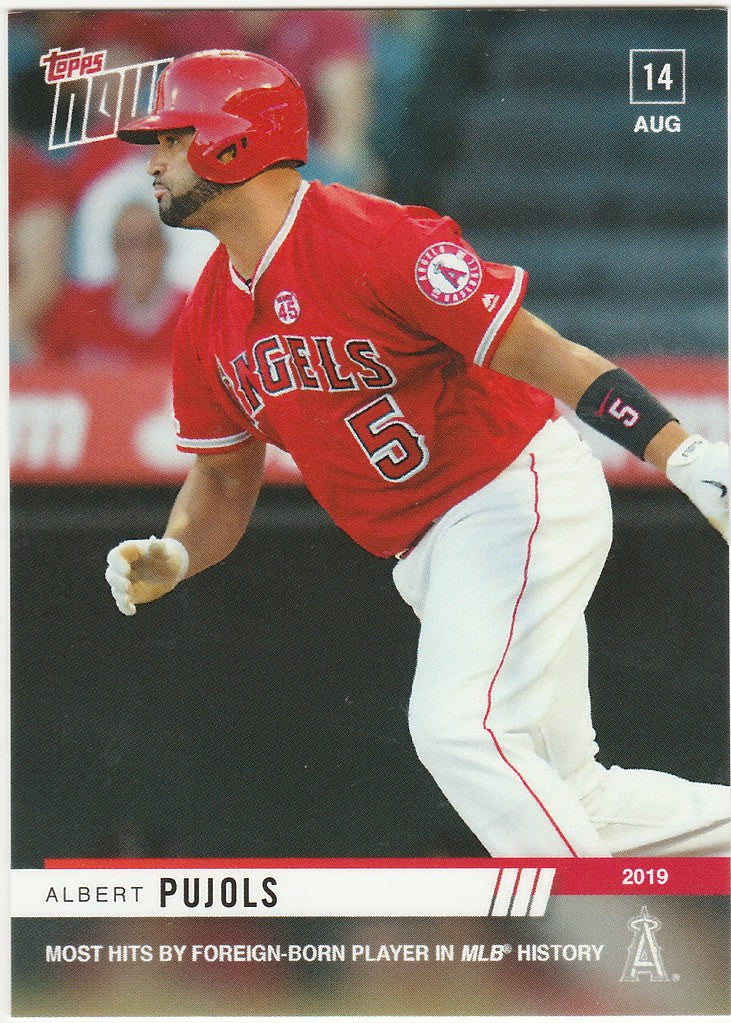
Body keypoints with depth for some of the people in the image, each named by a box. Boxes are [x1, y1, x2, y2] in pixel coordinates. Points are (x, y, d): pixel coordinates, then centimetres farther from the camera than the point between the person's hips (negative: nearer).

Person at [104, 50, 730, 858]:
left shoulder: (374, 241, -20)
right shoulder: (208, 322, 5)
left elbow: (540, 354, -25)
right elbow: (224, 478, 15)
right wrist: (171, 556, -7)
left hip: (523, 497, -8)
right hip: (427, 555, 8)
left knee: (457, 726, -25)